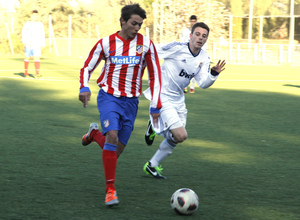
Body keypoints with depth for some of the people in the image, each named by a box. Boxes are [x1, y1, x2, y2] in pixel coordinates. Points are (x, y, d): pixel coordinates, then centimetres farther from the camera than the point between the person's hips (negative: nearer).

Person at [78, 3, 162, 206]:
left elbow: (155, 75, 4)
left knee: (117, 150, 4)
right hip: (109, 97, -2)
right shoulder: (106, 43, -3)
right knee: (112, 136, -25)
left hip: (131, 102, 2)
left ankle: (95, 133, 38)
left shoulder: (146, 44, -2)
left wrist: (155, 106, 0)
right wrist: (84, 88, -13)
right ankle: (110, 189, -18)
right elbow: (87, 68, 6)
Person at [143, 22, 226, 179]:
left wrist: (214, 74, -22)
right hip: (162, 97, -8)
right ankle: (154, 126, 9)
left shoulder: (204, 59, 2)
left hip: (178, 100, 8)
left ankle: (152, 166, 35)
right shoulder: (177, 48, -19)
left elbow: (203, 83, -5)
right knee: (181, 135, -18)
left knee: (174, 139, 16)